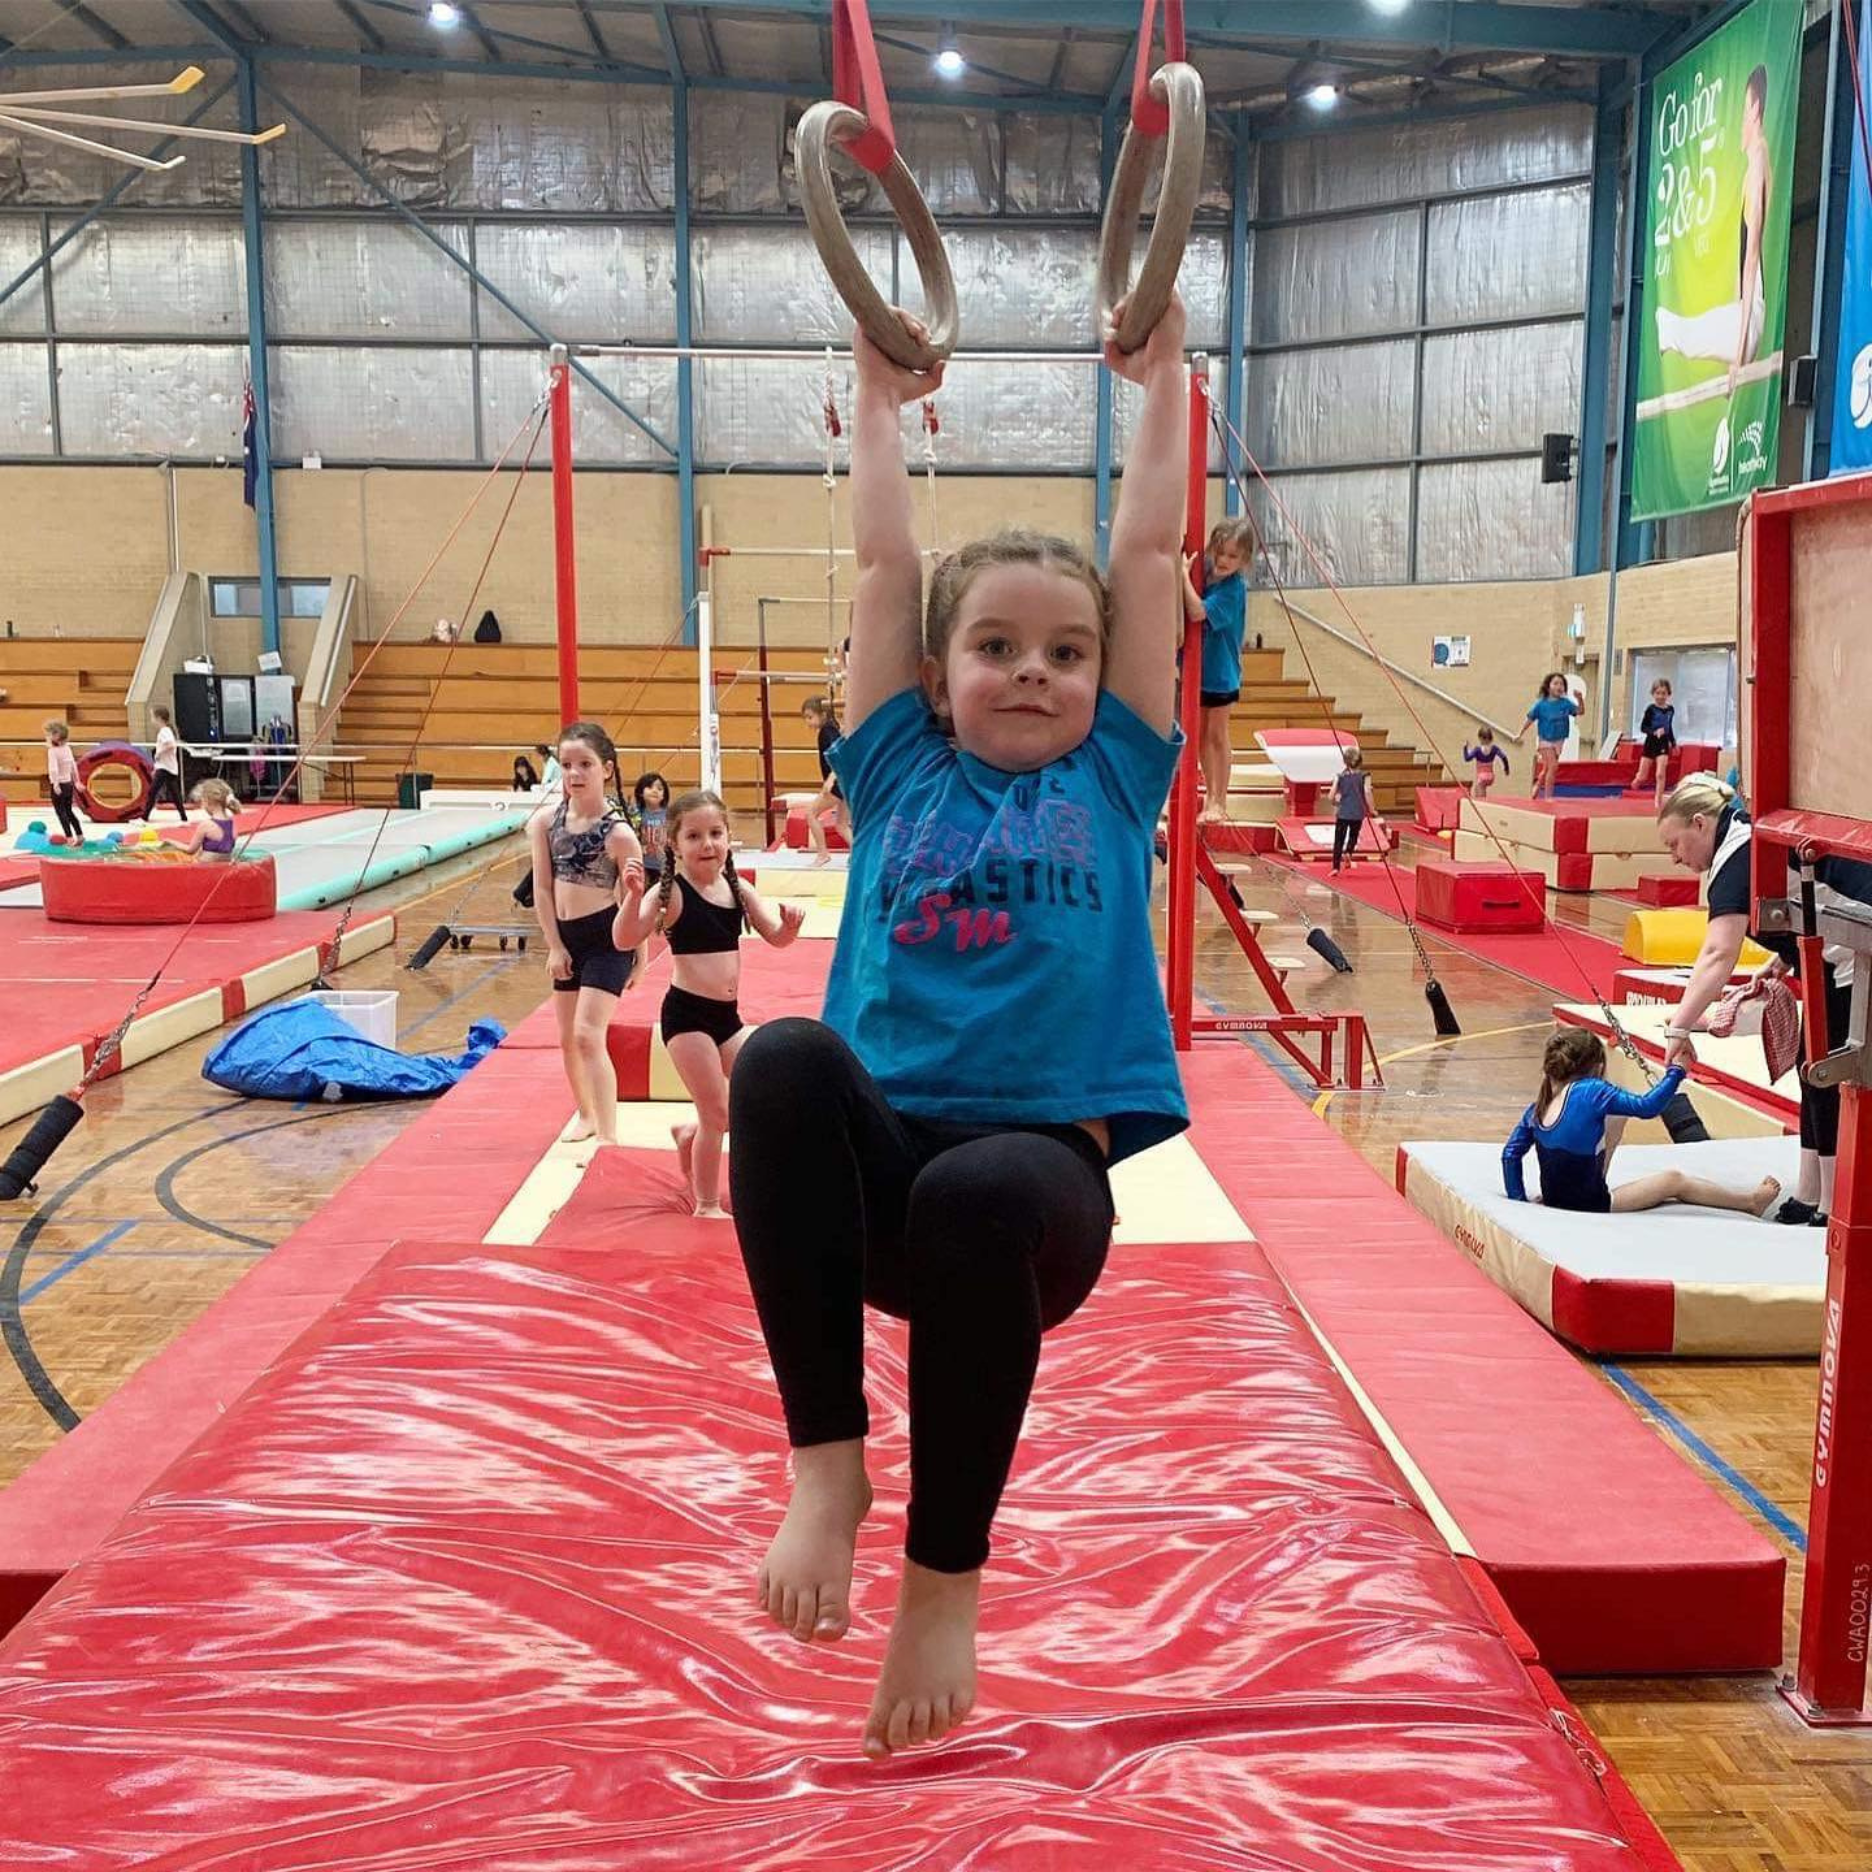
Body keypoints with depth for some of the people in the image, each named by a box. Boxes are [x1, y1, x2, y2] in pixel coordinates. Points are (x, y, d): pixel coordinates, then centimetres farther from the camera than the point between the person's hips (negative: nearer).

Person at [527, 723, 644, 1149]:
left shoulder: (618, 833, -17)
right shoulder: (546, 821, -2)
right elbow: (543, 889, 2)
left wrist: (637, 957, -14)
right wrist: (555, 946, 0)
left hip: (607, 939, -6)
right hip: (566, 938, 6)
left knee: (588, 1034, -15)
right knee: (568, 1038, 17)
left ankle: (607, 1136, -13)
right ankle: (588, 1115, 40)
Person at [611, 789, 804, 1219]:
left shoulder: (738, 889, 5)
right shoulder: (672, 893, -12)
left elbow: (777, 938, 7)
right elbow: (624, 940, -20)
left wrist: (790, 921, -14)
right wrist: (633, 896, -35)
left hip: (728, 1014, 7)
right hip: (686, 1013, -6)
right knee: (717, 1113, -3)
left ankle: (690, 1136, 31)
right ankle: (707, 1205, 14)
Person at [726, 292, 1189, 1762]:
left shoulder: (1114, 777, 13)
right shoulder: (901, 774, 14)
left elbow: (1150, 552, 15)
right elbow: (885, 562, 16)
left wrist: (1162, 379, 21)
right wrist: (881, 401, 26)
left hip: (1044, 1171, -1)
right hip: (875, 1162, 1)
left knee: (975, 1197, -36)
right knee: (785, 1059, -31)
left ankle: (946, 1572, -12)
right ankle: (828, 1455, -20)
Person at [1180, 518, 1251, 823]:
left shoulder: (1233, 588, -21)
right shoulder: (1206, 575, -2)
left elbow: (1197, 612, -32)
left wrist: (1184, 573, -28)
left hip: (1221, 673, -6)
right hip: (1198, 670, 6)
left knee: (1217, 735, 4)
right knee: (1201, 735, 13)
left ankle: (1220, 802, 15)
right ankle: (1211, 795, 26)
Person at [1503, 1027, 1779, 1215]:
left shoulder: (1539, 1106, 0)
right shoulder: (1591, 1092, -17)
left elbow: (1510, 1154, 1)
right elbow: (1647, 1106, -17)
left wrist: (1519, 1200, 8)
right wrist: (1676, 1071, -6)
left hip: (1554, 1202, 7)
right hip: (1590, 1207, -7)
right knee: (1675, 1181, 12)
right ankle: (1750, 1201, 28)